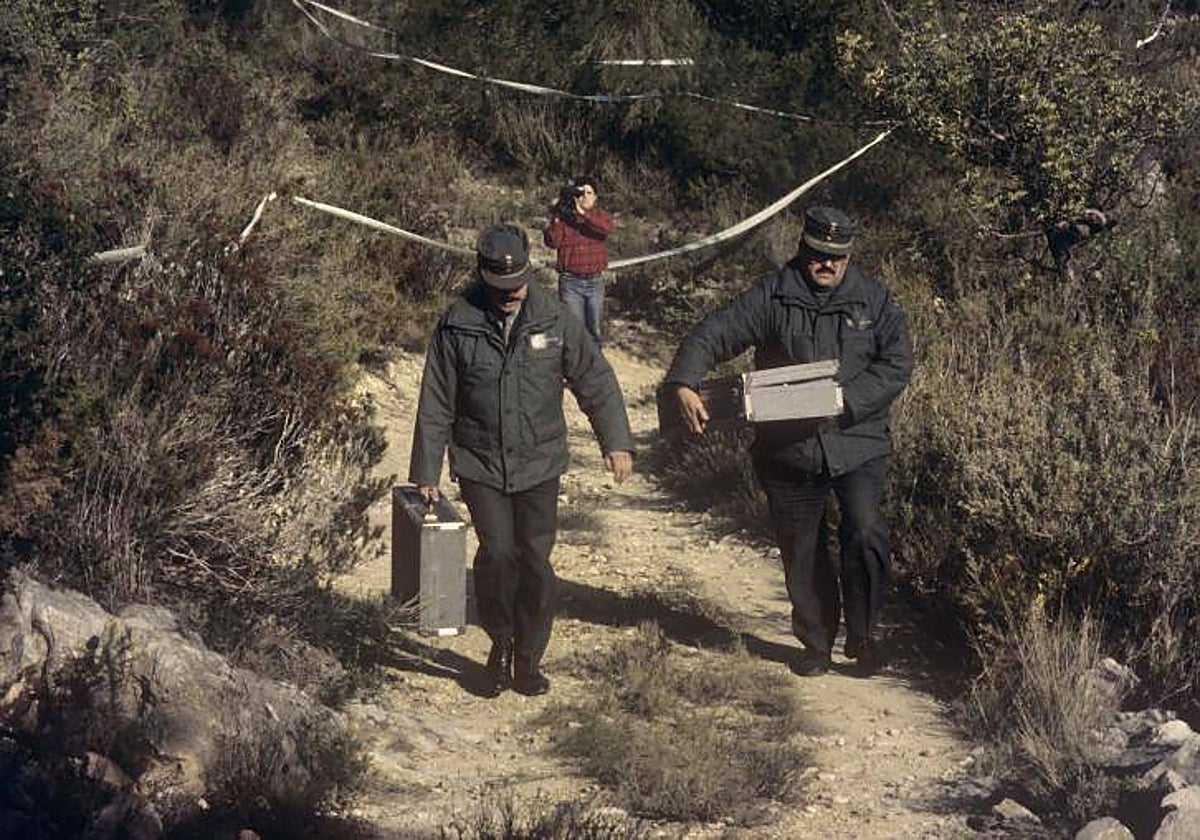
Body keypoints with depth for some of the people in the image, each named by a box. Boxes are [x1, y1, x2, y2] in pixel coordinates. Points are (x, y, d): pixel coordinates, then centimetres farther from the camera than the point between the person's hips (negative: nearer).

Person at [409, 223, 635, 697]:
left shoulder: (554, 321, 0)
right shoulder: (457, 327, -4)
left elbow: (595, 381, 7)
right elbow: (435, 405, 2)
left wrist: (616, 442, -1)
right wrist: (426, 473, 4)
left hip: (539, 466, 2)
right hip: (479, 466, -1)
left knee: (536, 561, 1)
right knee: (497, 552, -15)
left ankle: (528, 658, 18)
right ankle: (500, 641, 9)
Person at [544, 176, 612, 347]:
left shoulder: (600, 216, 3)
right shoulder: (564, 217, -2)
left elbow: (606, 228, -22)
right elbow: (551, 242, -15)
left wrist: (583, 212, -31)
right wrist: (556, 219, -26)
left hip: (595, 281, 2)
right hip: (571, 282, -2)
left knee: (595, 331, 13)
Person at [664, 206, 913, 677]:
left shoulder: (874, 300, 5)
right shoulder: (772, 298, 1)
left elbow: (896, 364, -2)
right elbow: (712, 336, -4)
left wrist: (846, 399, -17)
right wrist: (684, 384, -22)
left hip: (857, 442, -1)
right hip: (787, 449, 1)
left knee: (865, 535, -18)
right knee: (801, 552, 9)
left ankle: (862, 635, 1)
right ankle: (815, 644, 27)